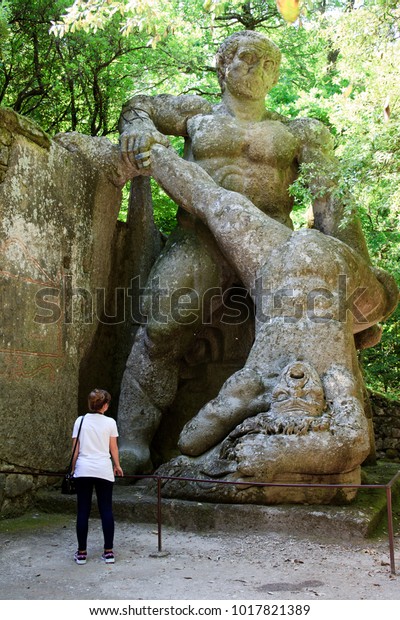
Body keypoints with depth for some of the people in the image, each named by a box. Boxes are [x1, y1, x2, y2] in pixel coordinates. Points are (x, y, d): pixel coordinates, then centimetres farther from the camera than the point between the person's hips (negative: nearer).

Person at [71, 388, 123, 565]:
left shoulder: (80, 421, 2)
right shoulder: (110, 423, -1)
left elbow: (75, 449, 3)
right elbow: (113, 449, 4)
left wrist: (73, 467, 14)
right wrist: (117, 466, 19)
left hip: (83, 470, 1)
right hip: (104, 470, -1)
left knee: (83, 511, 6)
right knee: (106, 510, 6)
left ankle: (81, 553, 10)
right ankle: (108, 552, 7)